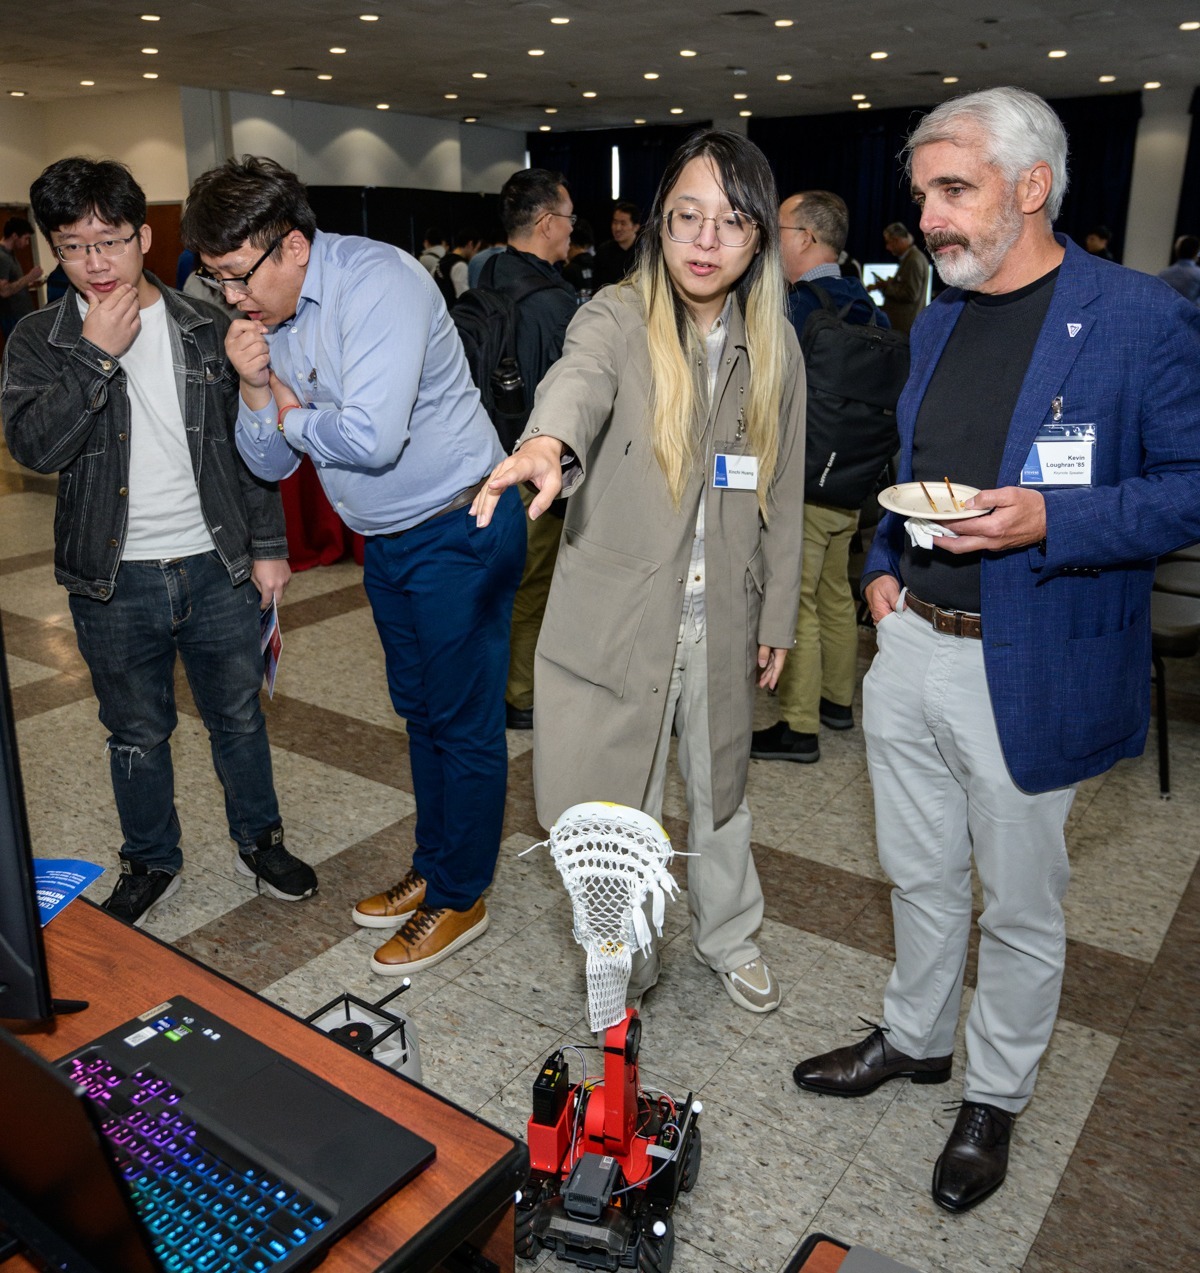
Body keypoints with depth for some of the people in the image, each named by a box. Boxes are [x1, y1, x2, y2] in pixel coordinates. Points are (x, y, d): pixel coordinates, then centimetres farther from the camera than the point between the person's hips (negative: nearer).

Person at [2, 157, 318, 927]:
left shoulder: (206, 330, 2)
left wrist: (267, 545, 2)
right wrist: (96, 355, -20)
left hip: (216, 567, 1)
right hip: (113, 581, 0)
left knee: (239, 717, 14)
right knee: (137, 735, 14)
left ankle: (260, 840, 35)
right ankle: (151, 863, 35)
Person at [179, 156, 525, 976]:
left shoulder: (376, 282, -21)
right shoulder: (267, 317, 4)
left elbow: (371, 437, -32)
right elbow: (270, 463, 6)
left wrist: (289, 414, -12)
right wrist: (256, 388, -13)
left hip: (458, 530, -9)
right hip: (386, 538, 9)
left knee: (464, 722, 2)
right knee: (420, 712, 18)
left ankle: (459, 900, 18)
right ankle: (433, 869, 35)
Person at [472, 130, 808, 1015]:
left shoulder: (774, 348, 3)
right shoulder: (618, 321, -9)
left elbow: (782, 495, 9)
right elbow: (579, 378, -34)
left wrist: (777, 618, 9)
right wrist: (547, 441, -57)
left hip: (723, 618, 4)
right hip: (617, 617, -3)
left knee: (721, 787, 21)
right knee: (609, 811, 5)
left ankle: (729, 937, 47)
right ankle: (627, 965, 33)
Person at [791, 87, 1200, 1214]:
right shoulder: (936, 322, 11)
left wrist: (1050, 520, -23)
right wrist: (883, 562, 5)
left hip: (1029, 672, -6)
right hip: (909, 651, 6)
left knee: (1018, 905, 13)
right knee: (919, 873, 21)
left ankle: (995, 1096, 36)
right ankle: (915, 1036, 44)